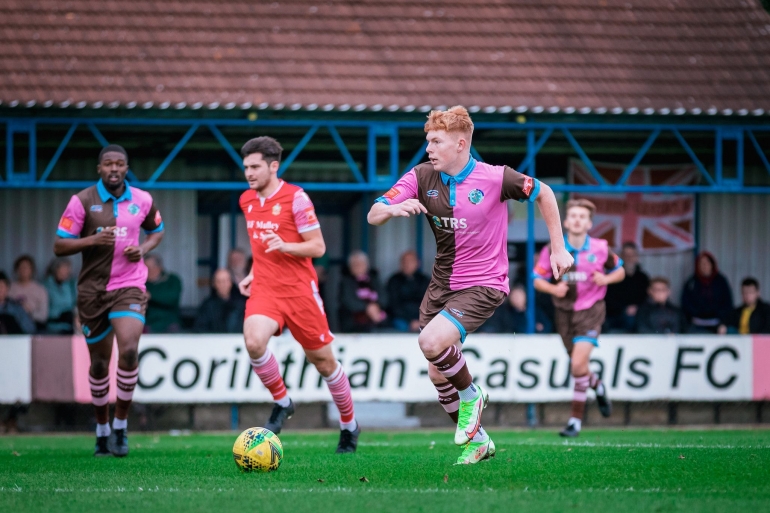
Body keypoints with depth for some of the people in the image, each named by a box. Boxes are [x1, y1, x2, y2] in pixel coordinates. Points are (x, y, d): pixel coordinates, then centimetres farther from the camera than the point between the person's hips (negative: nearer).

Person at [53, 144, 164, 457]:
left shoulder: (142, 200, 3)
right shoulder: (82, 201, -4)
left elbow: (157, 231, 21)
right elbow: (60, 246, -5)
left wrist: (144, 248, -1)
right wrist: (93, 240, -22)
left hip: (129, 287, 0)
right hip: (92, 290, 0)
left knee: (129, 351, -21)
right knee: (99, 363, 7)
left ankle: (121, 425, -6)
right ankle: (102, 429, 26)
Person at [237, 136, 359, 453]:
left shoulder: (296, 198, -10)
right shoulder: (247, 201, 9)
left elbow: (318, 247, -9)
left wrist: (284, 246, -25)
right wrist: (253, 273, 15)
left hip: (299, 290, -4)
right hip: (264, 289, 4)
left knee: (322, 360, 5)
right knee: (254, 341, -26)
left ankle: (349, 426, 25)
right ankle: (281, 403, -4)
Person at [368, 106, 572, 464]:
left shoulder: (495, 179, -14)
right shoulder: (422, 177, -4)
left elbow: (543, 194, 2)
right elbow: (373, 216, -6)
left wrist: (559, 249, 2)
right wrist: (394, 209, -30)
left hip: (483, 285, -6)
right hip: (441, 284, 6)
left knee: (431, 342, -28)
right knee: (438, 375, 6)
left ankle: (471, 395, 0)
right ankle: (477, 441, 26)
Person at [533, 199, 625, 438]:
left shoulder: (600, 248, -5)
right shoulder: (552, 250, -4)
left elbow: (620, 271, 9)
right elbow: (538, 280, 2)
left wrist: (605, 279, -12)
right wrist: (553, 288, -18)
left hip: (590, 310, -3)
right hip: (564, 312, 3)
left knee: (578, 364, -18)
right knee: (578, 367, 10)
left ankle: (576, 418, -8)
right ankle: (598, 386, 47)